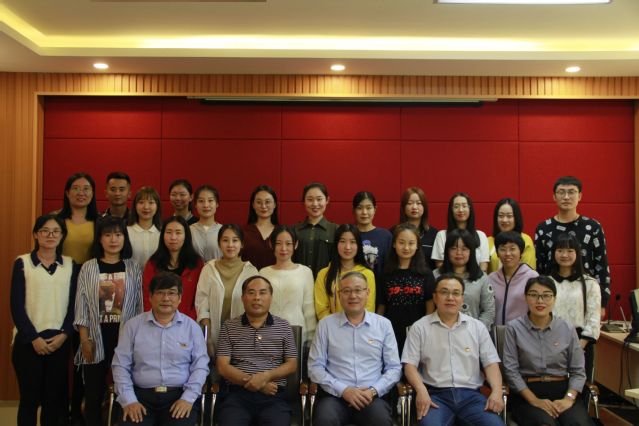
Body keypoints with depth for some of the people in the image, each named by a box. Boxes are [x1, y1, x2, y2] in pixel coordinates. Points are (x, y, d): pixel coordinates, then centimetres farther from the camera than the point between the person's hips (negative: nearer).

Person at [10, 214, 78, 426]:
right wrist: (34, 338, -9)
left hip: (59, 341, 2)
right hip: (28, 341, -2)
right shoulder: (22, 263, 1)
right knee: (30, 398, 4)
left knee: (55, 398, 5)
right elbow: (16, 306, -3)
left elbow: (74, 304, 6)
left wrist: (63, 334, -7)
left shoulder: (71, 265, 7)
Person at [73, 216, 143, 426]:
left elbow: (139, 305, 3)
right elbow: (82, 307, 1)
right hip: (97, 338, 0)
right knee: (93, 393, 6)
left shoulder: (133, 268, 3)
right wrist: (84, 340, -5)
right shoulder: (89, 268, 2)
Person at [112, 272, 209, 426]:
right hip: (141, 395, 1)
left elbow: (200, 366, 3)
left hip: (179, 396, 0)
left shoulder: (192, 327, 7)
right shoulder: (133, 325, 8)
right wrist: (128, 400, -6)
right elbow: (121, 365, 5)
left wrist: (188, 398, -9)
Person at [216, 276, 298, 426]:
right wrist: (251, 381, -11)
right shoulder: (229, 327, 9)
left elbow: (292, 365, 8)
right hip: (238, 394, 0)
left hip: (274, 395, 1)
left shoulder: (283, 326, 11)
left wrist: (266, 376, -11)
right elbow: (223, 367, 3)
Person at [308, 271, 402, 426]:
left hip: (372, 396, 1)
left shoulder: (384, 324, 8)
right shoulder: (326, 324, 5)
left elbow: (394, 368, 8)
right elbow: (315, 366, 2)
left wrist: (373, 390, -8)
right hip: (335, 395, 0)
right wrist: (343, 390, -10)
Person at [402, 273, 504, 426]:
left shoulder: (477, 327, 14)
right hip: (435, 394, -2)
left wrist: (497, 392, -9)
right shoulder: (420, 327, 8)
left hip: (470, 394, 3)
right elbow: (410, 365, 3)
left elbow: (491, 363, 10)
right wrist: (421, 390, -16)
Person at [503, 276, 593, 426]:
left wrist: (569, 398, -8)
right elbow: (511, 370, -3)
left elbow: (578, 371, 8)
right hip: (527, 391, -2)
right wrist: (534, 400, -12)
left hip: (562, 389, 3)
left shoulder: (567, 329, 9)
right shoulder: (514, 328, 1)